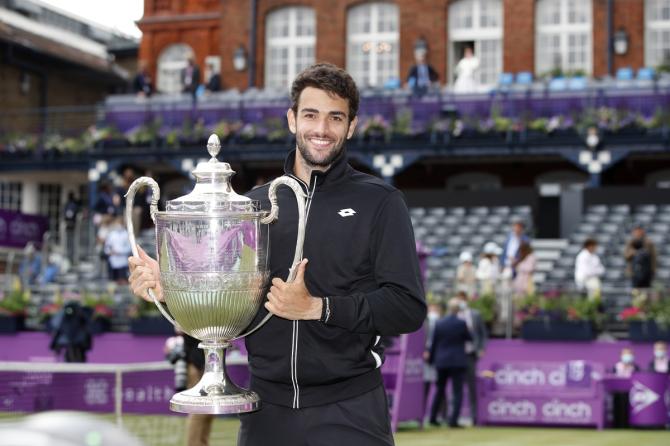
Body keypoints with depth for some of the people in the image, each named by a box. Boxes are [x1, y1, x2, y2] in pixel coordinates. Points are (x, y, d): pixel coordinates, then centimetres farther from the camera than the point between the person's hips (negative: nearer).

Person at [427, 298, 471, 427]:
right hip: (457, 362, -4)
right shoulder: (461, 323, -11)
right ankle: (453, 420, -9)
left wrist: (431, 358, 16)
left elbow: (434, 343, 4)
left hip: (441, 362, 4)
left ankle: (433, 418, 21)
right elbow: (469, 338, 2)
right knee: (457, 392, 0)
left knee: (439, 390, 18)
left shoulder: (439, 323, -2)